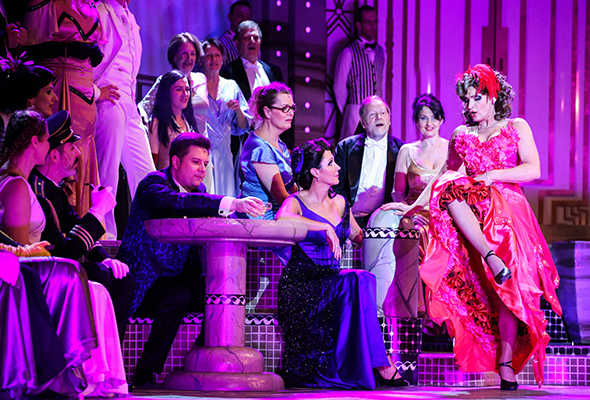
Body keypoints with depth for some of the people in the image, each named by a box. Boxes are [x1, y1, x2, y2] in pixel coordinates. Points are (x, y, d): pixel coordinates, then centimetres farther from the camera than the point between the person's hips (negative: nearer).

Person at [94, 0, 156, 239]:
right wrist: (94, 91, -16)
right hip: (109, 101, -9)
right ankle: (105, 236, -7)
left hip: (129, 105, 9)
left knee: (146, 173, 6)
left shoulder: (129, 19, 23)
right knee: (107, 173, -9)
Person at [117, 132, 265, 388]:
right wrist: (230, 204, -42)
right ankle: (145, 375, -24)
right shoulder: (154, 183, -10)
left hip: (176, 278, 8)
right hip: (143, 279, -8)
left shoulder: (198, 192, 15)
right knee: (179, 296, -34)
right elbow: (176, 202, -33)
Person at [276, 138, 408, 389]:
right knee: (358, 281, -31)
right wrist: (326, 228, -29)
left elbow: (360, 237, 27)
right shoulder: (296, 202, -4)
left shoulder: (339, 203, 18)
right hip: (303, 282, -6)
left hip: (332, 279, 6)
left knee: (362, 281, -28)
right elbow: (282, 218, -28)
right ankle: (381, 365, -31)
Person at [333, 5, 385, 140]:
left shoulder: (380, 52, 14)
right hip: (356, 112, -5)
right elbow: (339, 88, -1)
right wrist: (347, 113, 4)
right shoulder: (349, 52, -5)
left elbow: (381, 83, 15)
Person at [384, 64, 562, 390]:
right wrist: (415, 205, 14)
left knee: (509, 288, -15)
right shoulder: (460, 135, 21)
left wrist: (493, 174, -11)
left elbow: (533, 170, 0)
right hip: (474, 211, 2)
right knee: (450, 189, -34)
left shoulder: (517, 128, 11)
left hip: (509, 211, -2)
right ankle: (491, 256, -41)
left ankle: (506, 363, -15)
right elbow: (443, 176, 24)